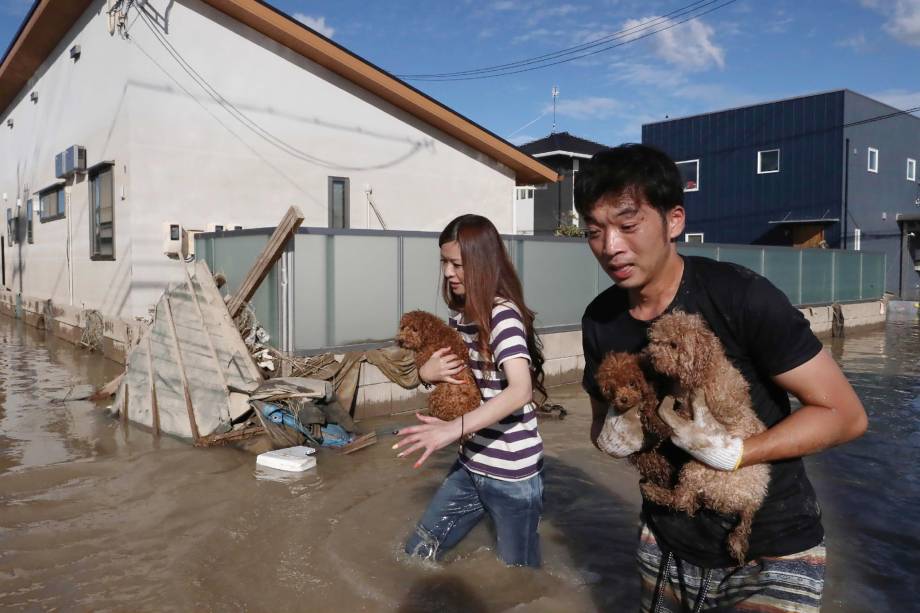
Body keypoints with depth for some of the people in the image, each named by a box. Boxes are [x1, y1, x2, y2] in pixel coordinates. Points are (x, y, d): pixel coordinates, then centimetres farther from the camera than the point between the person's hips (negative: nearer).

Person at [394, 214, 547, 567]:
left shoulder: (503, 315, -19)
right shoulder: (459, 316, 5)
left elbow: (521, 390, -33)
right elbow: (448, 376, 17)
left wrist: (455, 428, -43)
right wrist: (427, 373, -7)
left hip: (513, 475, -8)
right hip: (470, 466, 8)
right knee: (416, 554, 15)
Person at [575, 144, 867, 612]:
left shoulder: (741, 298, -23)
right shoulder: (599, 320, -7)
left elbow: (845, 414, -16)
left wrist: (732, 452, -28)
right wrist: (612, 438, -16)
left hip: (771, 555, -5)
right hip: (666, 546, 5)